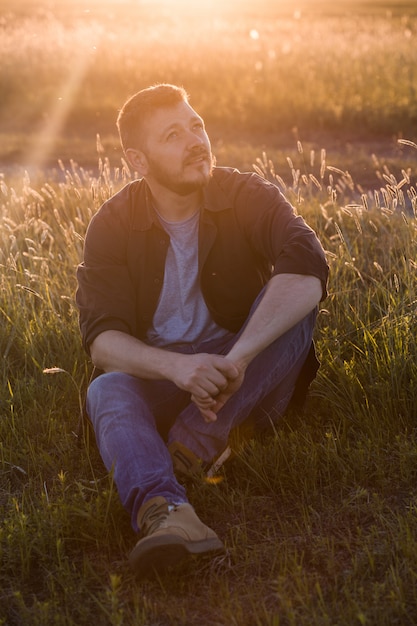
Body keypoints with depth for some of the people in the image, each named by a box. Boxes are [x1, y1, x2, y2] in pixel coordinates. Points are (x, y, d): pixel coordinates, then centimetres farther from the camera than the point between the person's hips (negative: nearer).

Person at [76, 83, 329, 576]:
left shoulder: (249, 198, -8)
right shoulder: (112, 226, -5)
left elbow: (307, 273, -28)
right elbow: (101, 337, -17)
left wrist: (235, 358, -42)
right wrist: (177, 365, -38)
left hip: (249, 382, 0)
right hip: (155, 376, 0)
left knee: (294, 304, -26)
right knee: (107, 391, -32)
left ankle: (194, 443, -31)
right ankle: (164, 510, -58)